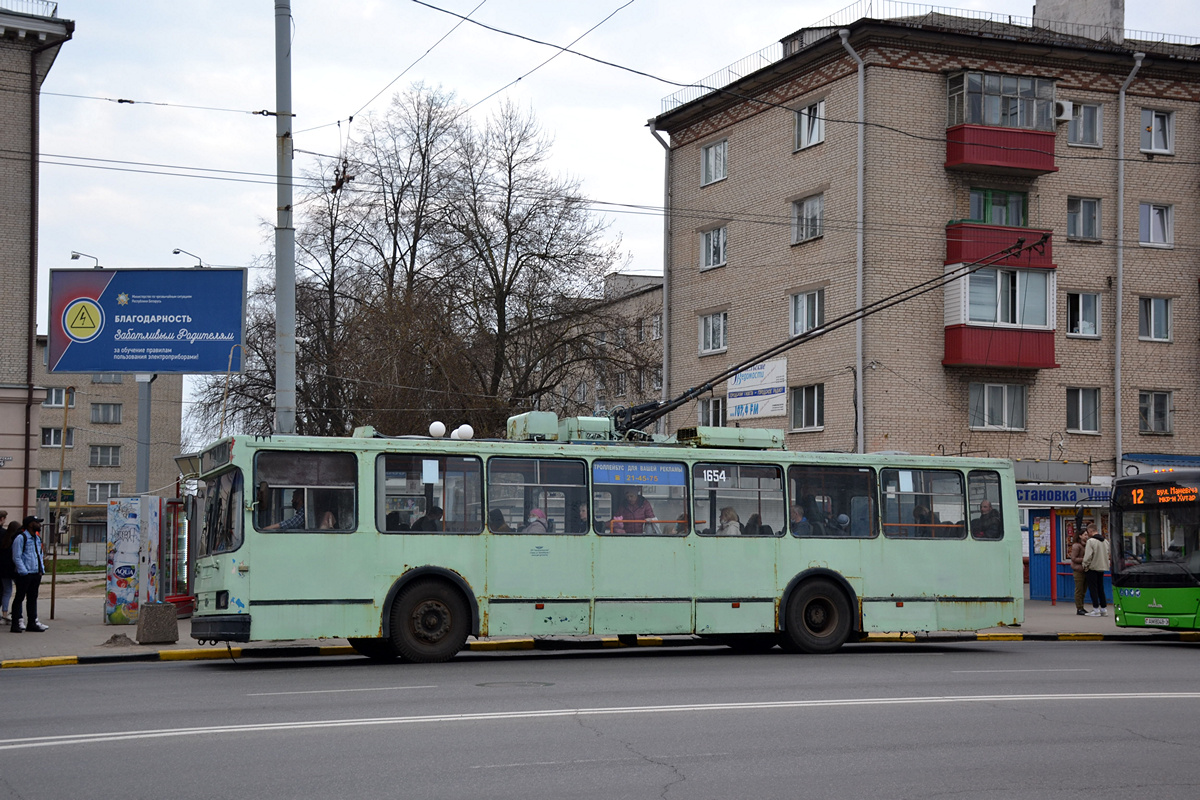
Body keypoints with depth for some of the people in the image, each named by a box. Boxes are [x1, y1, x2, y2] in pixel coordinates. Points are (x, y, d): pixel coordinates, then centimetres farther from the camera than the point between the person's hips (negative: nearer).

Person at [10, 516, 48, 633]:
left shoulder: (37, 538, 16)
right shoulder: (21, 538, -9)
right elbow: (17, 557, -13)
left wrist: (41, 571, 14)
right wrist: (24, 572, -17)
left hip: (36, 574, 8)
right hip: (24, 574, -8)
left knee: (33, 598, 11)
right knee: (19, 598, -2)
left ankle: (32, 623, 16)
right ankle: (16, 624, 1)